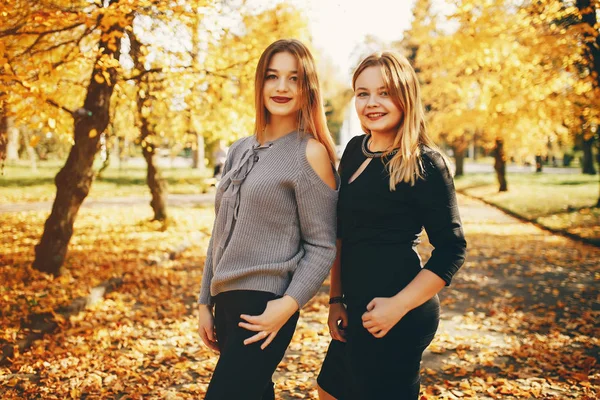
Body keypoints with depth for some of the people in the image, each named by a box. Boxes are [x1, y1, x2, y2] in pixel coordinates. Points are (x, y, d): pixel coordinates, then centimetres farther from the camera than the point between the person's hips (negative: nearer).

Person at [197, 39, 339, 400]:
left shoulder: (310, 153, -7)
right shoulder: (240, 151, 11)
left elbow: (322, 246, -9)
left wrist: (289, 304, -20)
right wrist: (206, 302, 14)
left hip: (264, 308, -6)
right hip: (227, 302, 6)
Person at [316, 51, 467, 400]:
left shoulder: (425, 164, -13)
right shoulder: (355, 150, 7)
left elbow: (452, 249, -13)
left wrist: (398, 306, -18)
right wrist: (336, 299, 9)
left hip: (396, 318, -8)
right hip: (356, 312, 8)